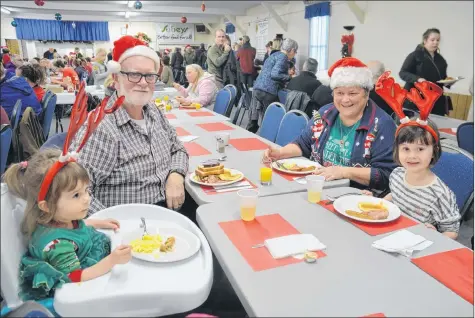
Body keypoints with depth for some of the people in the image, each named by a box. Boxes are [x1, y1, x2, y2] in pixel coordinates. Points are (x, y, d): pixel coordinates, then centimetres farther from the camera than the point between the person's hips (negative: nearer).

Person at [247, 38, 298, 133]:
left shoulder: (274, 55, 24)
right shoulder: (283, 57, -4)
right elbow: (275, 74, -17)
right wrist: (290, 77, -7)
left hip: (257, 88, 8)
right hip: (268, 91, -8)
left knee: (253, 120, 9)